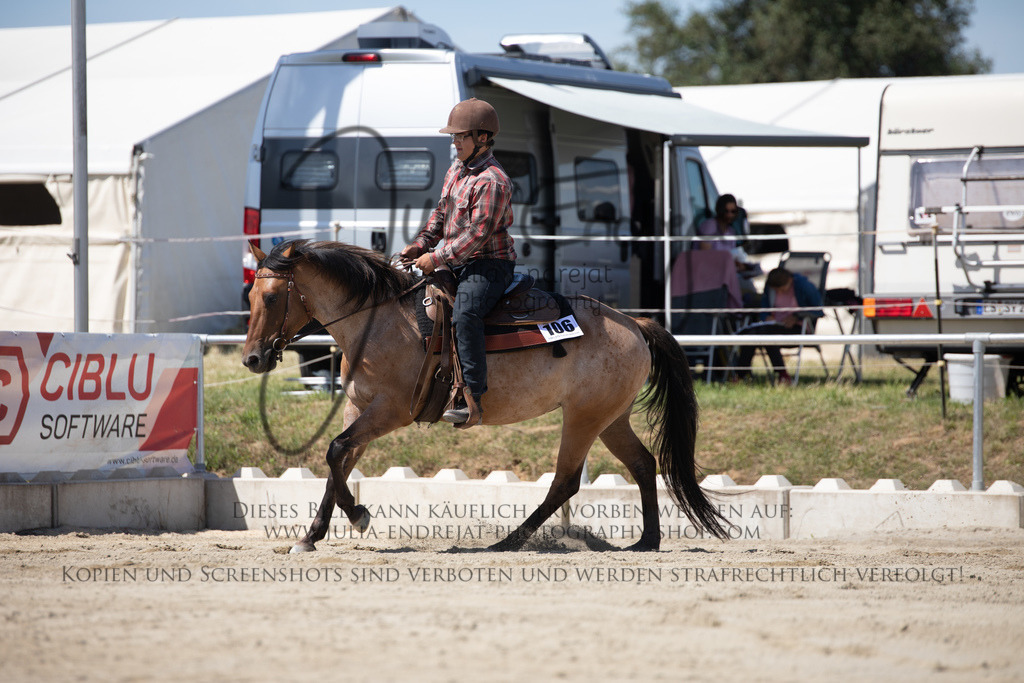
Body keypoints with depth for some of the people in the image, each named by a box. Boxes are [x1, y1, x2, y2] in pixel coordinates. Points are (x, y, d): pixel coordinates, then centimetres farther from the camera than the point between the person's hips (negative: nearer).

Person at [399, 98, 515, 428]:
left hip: (489, 265, -10)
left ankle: (472, 400, -40)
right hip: (457, 264, 10)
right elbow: (441, 214, 22)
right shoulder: (456, 171, 13)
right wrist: (421, 244, 6)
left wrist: (437, 258, -21)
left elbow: (477, 234, -22)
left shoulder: (493, 181, -18)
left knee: (464, 314, -34)